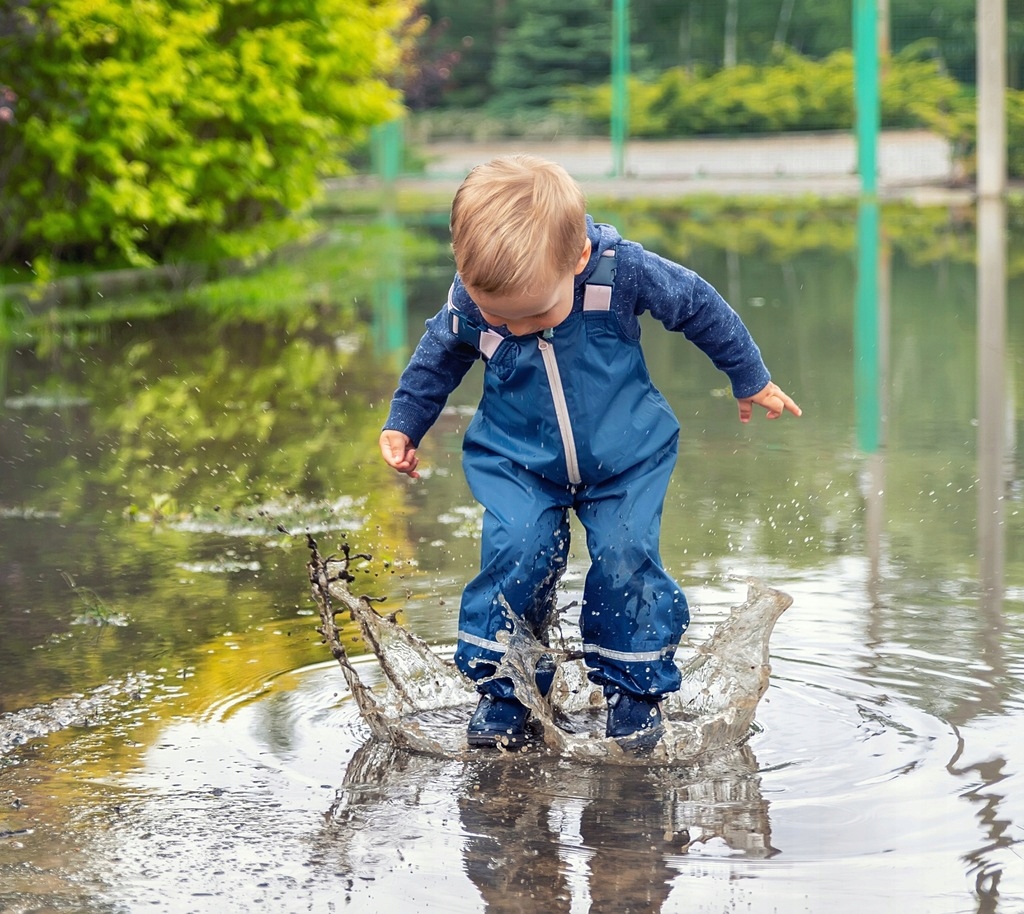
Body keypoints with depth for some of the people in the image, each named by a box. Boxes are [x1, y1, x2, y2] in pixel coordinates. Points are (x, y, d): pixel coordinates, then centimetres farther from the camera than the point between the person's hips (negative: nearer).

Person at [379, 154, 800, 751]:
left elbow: (700, 307, -8)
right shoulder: (469, 300, -22)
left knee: (626, 556, -13)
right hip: (515, 459, 1)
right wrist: (404, 425, 8)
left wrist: (752, 381, 4)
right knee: (515, 553, -18)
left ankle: (636, 690, 8)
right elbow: (439, 358, 3)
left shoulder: (623, 271, -27)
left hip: (627, 455, -1)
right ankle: (502, 692, -1)